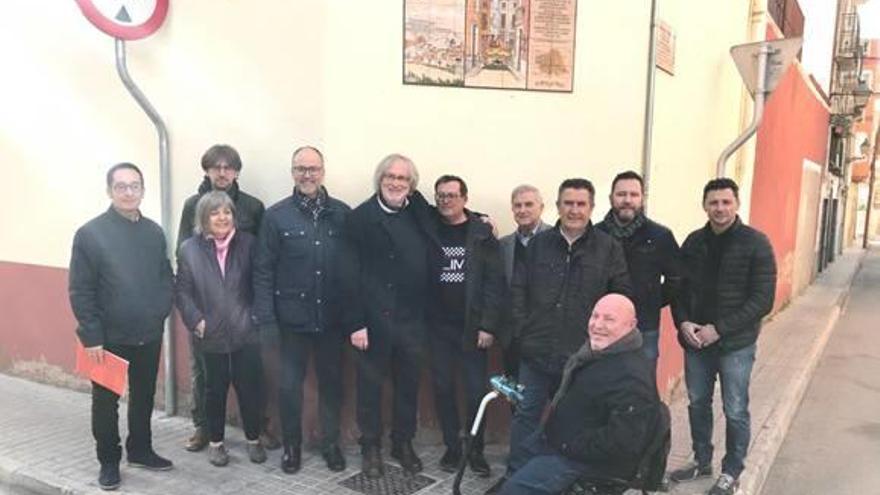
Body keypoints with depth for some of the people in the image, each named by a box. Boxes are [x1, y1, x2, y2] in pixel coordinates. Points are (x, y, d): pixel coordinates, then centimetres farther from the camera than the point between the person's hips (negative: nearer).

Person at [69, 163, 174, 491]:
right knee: (106, 401, 10)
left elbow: (166, 279, 10)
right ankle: (109, 461, 27)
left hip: (149, 337, 4)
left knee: (144, 397, 17)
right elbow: (80, 291, -11)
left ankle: (140, 451, 35)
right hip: (109, 338, -4)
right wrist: (91, 336, -13)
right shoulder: (90, 233, -10)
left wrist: (160, 311, -5)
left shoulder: (154, 233, 3)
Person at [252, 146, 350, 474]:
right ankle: (291, 445, 30)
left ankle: (330, 442, 31)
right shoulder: (276, 215, -2)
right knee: (289, 384, 10)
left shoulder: (342, 213, 1)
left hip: (332, 318, 1)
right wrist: (266, 319, -8)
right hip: (292, 318, -1)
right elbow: (263, 270, -3)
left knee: (332, 382, 13)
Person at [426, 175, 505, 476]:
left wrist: (488, 326, -11)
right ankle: (452, 446, 23)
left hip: (473, 326, -2)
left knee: (476, 391, 3)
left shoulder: (482, 234, -3)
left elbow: (495, 283, -6)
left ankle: (476, 450, 19)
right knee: (443, 388, 8)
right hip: (439, 326, 2)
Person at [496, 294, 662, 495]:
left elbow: (623, 441, -32)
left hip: (593, 458, -10)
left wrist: (570, 446, -24)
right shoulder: (593, 348, 3)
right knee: (516, 457, 26)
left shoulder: (632, 376, -30)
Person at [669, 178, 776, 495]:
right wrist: (683, 323, -10)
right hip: (695, 340, 4)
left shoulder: (756, 243, -9)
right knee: (697, 404, 14)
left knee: (735, 411, 7)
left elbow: (762, 300, -12)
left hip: (736, 343, -4)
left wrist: (719, 329, -18)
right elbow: (678, 288, 8)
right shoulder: (693, 242, 4)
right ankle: (702, 461, 34)